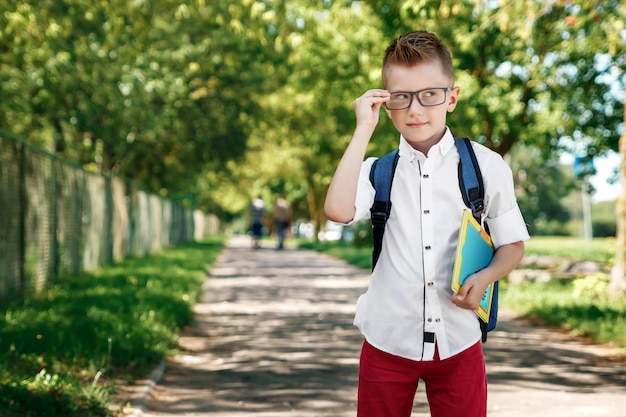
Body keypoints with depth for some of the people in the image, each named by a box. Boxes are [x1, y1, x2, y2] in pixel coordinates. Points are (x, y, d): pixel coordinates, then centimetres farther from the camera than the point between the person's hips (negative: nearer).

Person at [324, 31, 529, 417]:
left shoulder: (487, 165, -2)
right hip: (388, 341, 1)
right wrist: (364, 130, -16)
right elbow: (338, 210, -20)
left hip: (458, 342, 0)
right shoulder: (377, 171, 0)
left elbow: (513, 244, 8)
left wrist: (485, 277, -13)